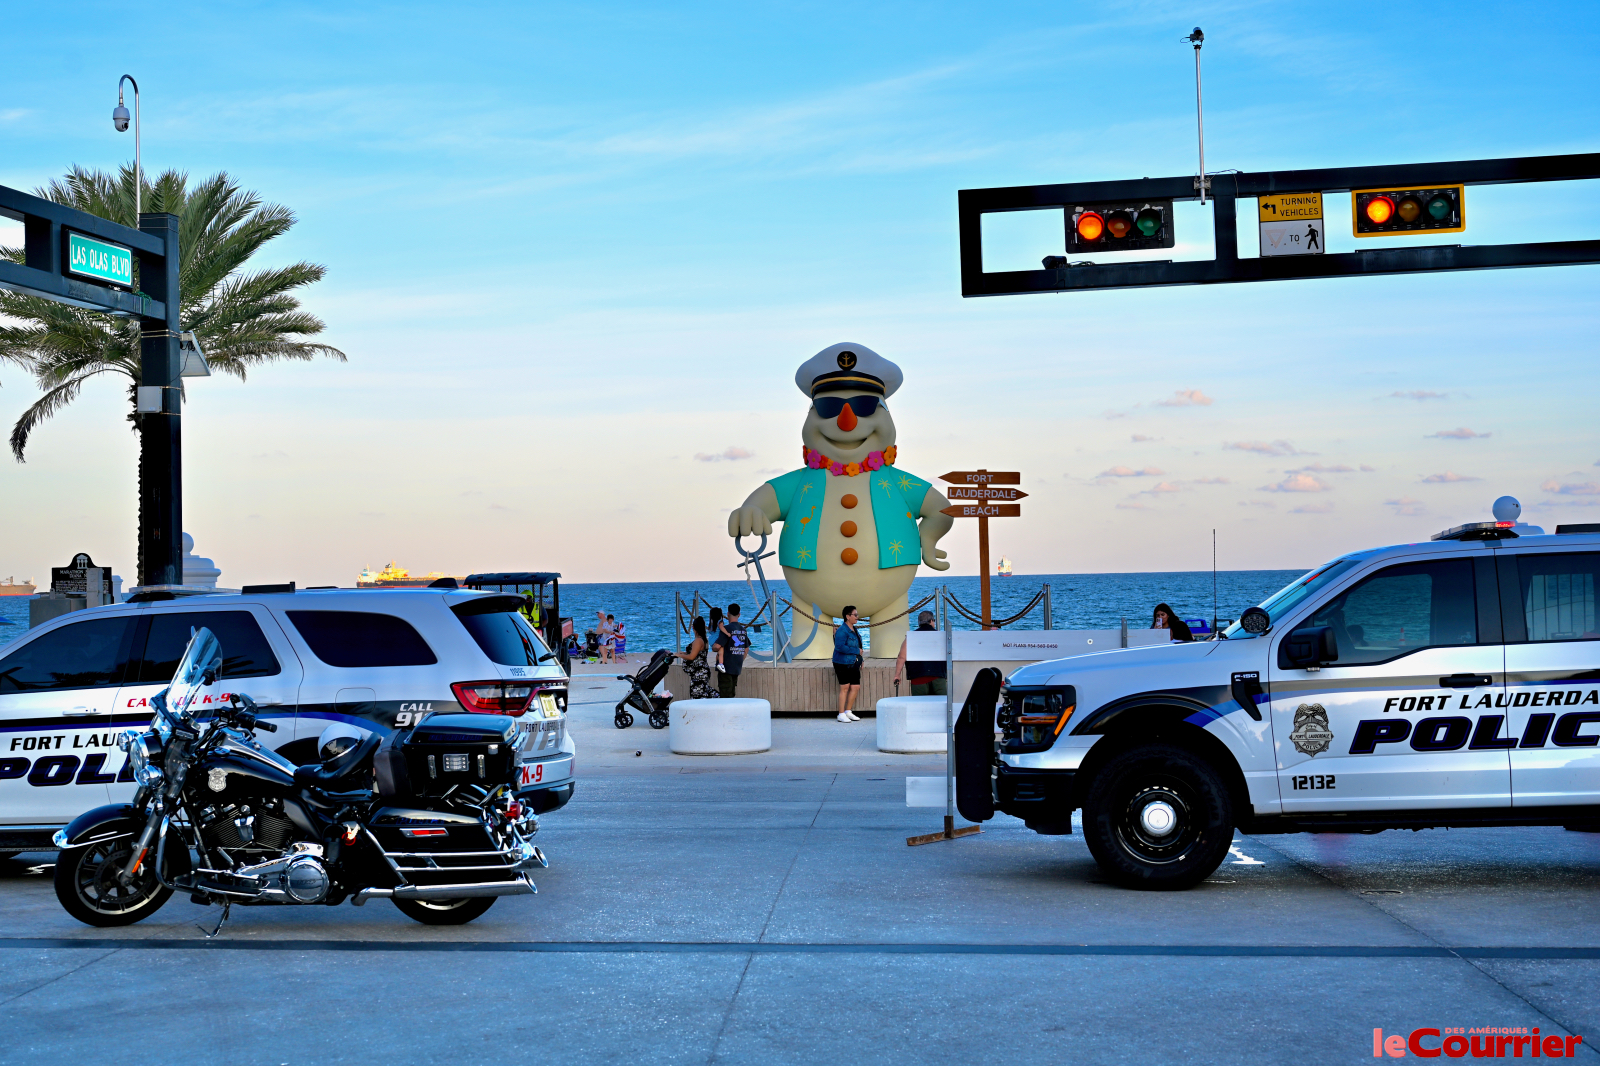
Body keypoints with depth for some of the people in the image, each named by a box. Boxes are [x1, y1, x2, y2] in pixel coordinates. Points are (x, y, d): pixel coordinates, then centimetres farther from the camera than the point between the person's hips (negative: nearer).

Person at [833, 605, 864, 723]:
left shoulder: (854, 629, 14)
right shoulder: (842, 631, -15)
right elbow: (840, 647, -24)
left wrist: (860, 660, 16)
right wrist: (856, 651, -18)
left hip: (853, 664, 8)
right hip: (843, 663, -8)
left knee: (856, 687, 6)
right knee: (845, 688, -4)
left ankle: (848, 711, 18)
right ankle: (841, 714, 5)